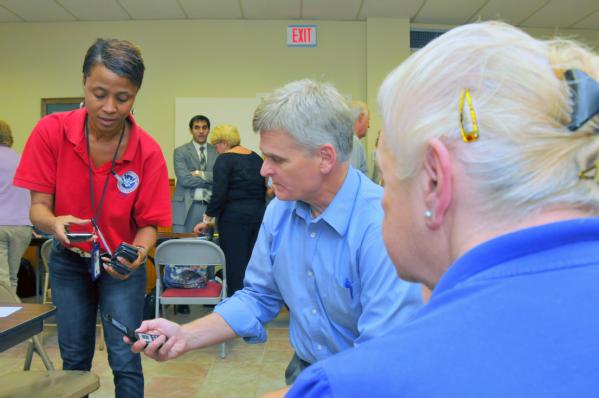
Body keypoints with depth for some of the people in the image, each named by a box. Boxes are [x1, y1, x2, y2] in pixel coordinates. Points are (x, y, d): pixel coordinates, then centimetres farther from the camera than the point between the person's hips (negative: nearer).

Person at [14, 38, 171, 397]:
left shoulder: (148, 151, -22)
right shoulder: (51, 132, -18)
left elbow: (149, 224, -14)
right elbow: (38, 206, -14)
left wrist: (136, 256, -36)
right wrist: (54, 223, -37)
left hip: (121, 264, -1)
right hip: (69, 260, 2)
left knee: (125, 360, -1)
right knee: (74, 358, 11)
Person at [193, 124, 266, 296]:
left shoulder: (224, 159, -7)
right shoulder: (256, 158, 12)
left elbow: (219, 194, -14)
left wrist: (207, 220, -7)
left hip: (234, 217, -6)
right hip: (259, 215, 7)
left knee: (235, 265, -1)